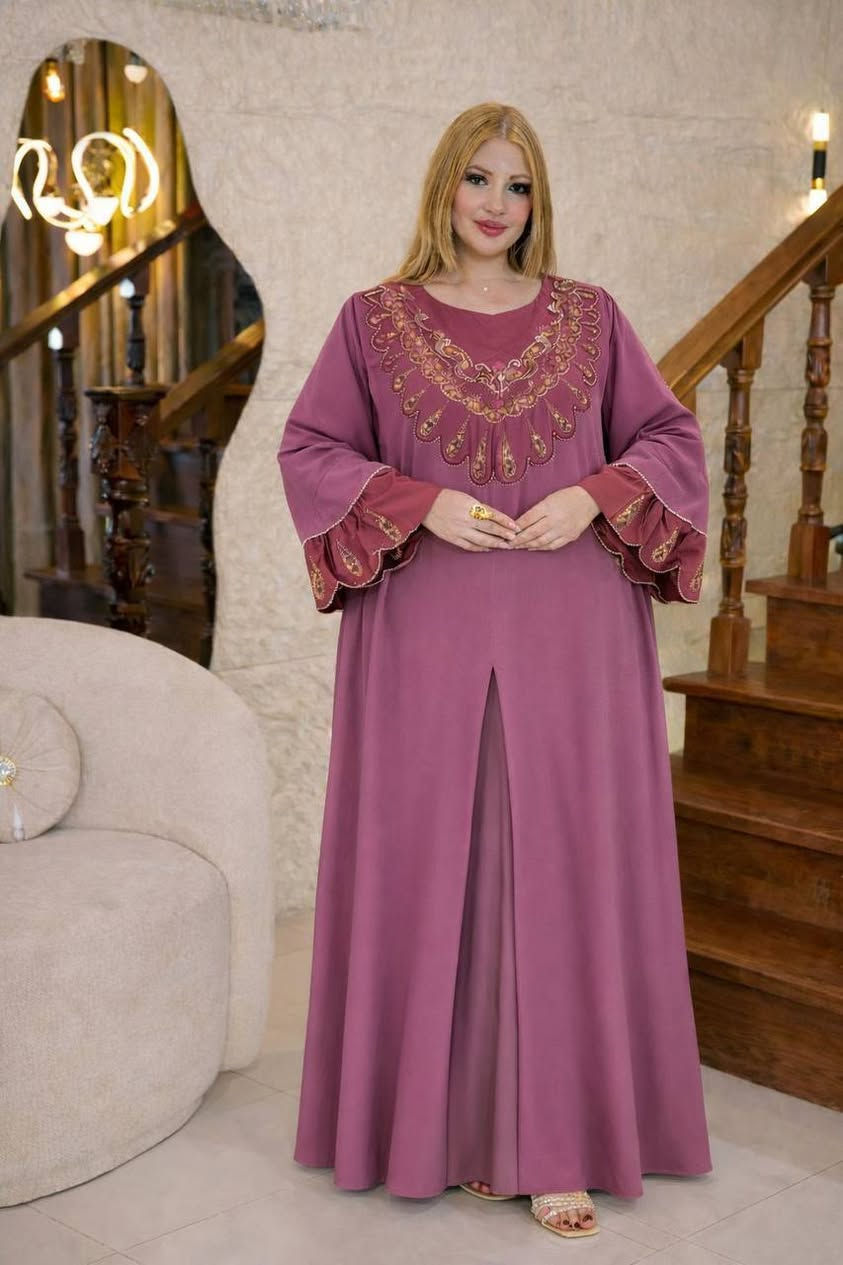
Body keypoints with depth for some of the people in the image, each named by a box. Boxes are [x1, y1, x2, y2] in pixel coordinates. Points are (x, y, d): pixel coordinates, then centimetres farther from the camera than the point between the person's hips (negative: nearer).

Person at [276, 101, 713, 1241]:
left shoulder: (590, 316, 9)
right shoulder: (374, 320, 6)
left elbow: (673, 439, 10)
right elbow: (308, 450, 4)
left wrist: (594, 497, -10)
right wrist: (421, 504, -12)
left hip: (568, 642, 1)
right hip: (427, 640, 0)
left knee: (564, 871, 0)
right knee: (430, 869, 2)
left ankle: (556, 1141, 8)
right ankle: (444, 1118, 16)